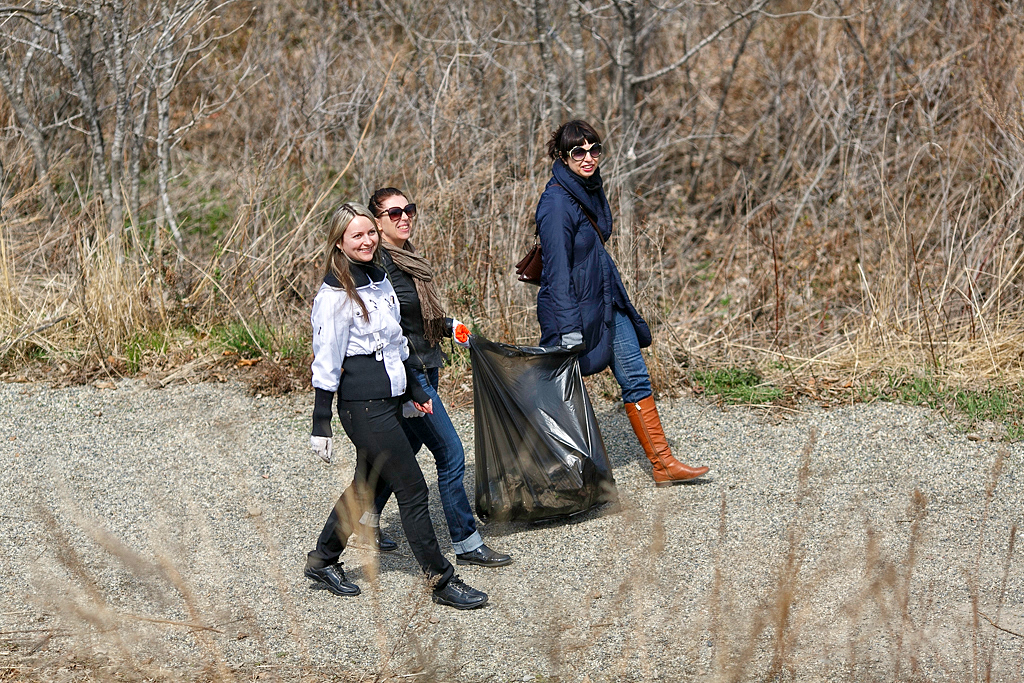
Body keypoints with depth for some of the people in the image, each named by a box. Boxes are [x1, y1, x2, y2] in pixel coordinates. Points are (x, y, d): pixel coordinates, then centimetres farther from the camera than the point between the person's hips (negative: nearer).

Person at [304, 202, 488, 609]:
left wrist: (413, 390, 24)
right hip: (362, 404, -9)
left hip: (388, 398, 9)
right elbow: (326, 362, -14)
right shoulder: (336, 295, -15)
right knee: (412, 490, -6)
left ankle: (322, 562, 31)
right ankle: (441, 581, 1)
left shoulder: (379, 280, 11)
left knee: (368, 485, 17)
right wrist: (320, 424, -14)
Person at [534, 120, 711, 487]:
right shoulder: (557, 202, -21)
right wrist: (569, 328, -25)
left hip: (607, 301, 9)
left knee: (635, 377, 9)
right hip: (574, 307, -9)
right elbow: (558, 270, -23)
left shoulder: (592, 189, 6)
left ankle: (663, 464, 13)